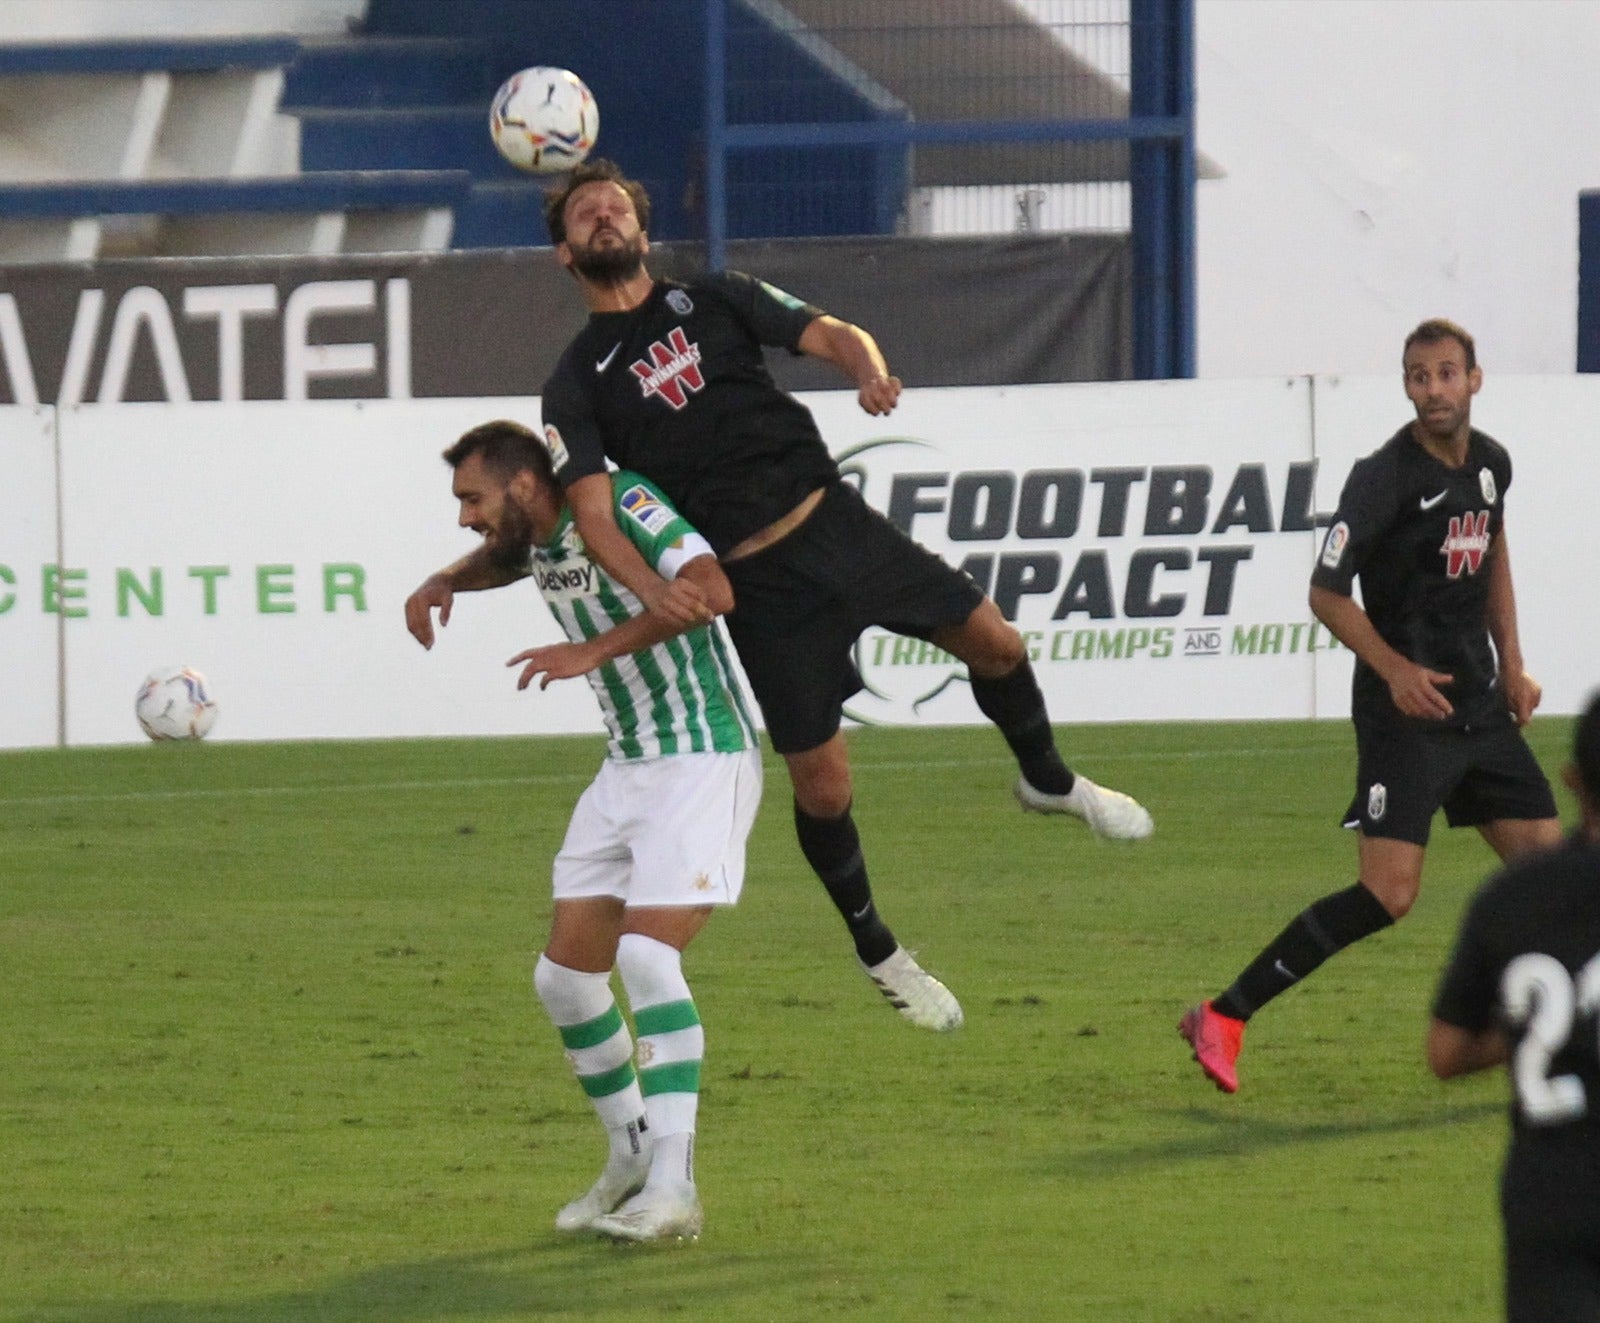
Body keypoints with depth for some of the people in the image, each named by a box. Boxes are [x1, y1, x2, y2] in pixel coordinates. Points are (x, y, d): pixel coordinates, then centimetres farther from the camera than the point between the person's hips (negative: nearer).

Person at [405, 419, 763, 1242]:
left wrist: (592, 652, -36)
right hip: (628, 770, 9)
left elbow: (710, 590, -34)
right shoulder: (536, 536, 7)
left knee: (646, 956, -22)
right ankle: (632, 1159, 21)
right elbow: (506, 560, 34)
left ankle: (672, 1189, -19)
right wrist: (446, 582, 11)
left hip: (703, 764, -9)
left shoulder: (620, 504, -18)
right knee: (564, 973, 5)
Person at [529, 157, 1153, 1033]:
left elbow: (827, 334, 5)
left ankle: (1047, 780, 30)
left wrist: (869, 370, -21)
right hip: (756, 581, -3)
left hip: (834, 519, 3)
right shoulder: (576, 386, 3)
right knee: (821, 783, -3)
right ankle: (877, 952, 17)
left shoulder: (710, 300, 12)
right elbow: (591, 509, -9)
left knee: (990, 638, -1)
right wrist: (649, 588, -29)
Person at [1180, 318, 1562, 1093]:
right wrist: (1396, 670, -23)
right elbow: (1327, 593, -13)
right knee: (1389, 893, -17)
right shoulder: (1384, 477, -15)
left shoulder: (1490, 463, 7)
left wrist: (1512, 665, 20)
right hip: (1405, 708, -7)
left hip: (1480, 704, 7)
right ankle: (1223, 1019, -13)